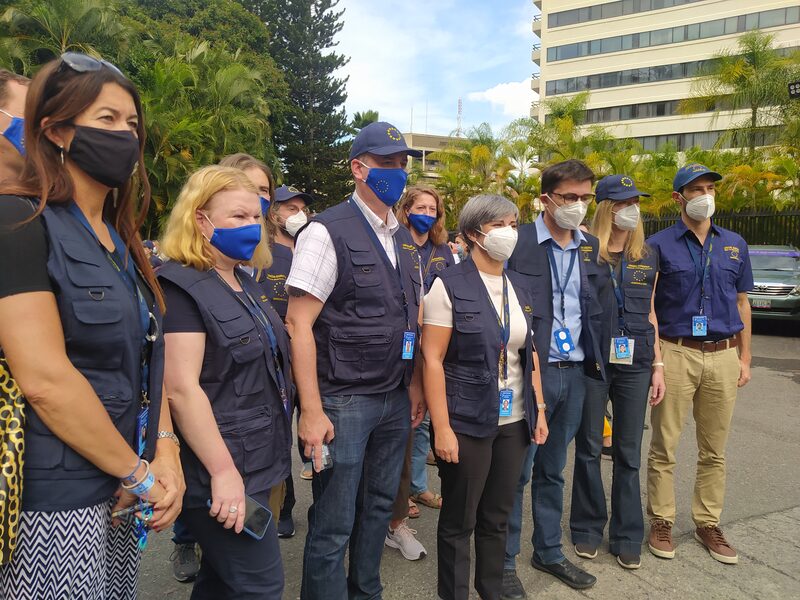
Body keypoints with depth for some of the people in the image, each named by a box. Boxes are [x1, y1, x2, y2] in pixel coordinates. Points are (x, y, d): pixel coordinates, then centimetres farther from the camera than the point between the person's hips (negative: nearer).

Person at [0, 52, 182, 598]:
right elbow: (45, 380, -21)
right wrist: (139, 474, -13)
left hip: (122, 496, 7)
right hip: (55, 503, -7)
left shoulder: (121, 240, 11)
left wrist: (165, 456, -3)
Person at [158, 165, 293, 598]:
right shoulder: (182, 287, -15)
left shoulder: (244, 285, 13)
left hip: (256, 463, 9)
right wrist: (223, 472, -24)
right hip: (221, 469, -9)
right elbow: (182, 388, -23)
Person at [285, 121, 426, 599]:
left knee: (379, 507, 20)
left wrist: (414, 385, 11)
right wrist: (312, 411, -18)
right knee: (333, 525, 3)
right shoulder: (328, 232, -11)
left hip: (395, 399, 7)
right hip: (343, 400, -7)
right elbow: (299, 323, -15)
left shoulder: (405, 240, 11)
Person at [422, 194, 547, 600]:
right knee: (458, 522, 9)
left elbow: (529, 354, 14)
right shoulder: (449, 285, -10)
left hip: (514, 421, 6)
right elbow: (432, 360, -14)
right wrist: (442, 429, -17)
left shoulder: (519, 287, 8)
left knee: (497, 517, 18)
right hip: (467, 423, -5)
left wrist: (539, 410, 10)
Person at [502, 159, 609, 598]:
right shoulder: (518, 242, -9)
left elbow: (600, 308, 16)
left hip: (575, 374, 6)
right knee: (516, 471, 5)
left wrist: (596, 361, 10)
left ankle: (549, 552, 35)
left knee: (553, 470, 19)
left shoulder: (591, 247, 9)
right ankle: (504, 561, 22)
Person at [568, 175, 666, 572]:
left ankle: (627, 537, 23)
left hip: (635, 364, 3)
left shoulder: (646, 256, 9)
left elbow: (650, 314, 12)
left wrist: (657, 365, 8)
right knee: (590, 448, 8)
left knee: (629, 452, 10)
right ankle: (588, 528, 25)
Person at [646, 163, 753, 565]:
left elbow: (741, 302, 15)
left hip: (723, 356, 4)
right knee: (664, 446, 5)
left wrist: (744, 358, 11)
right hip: (676, 354, -3)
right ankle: (661, 521, 20)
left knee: (714, 450, 12)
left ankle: (708, 523, 27)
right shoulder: (659, 245, -3)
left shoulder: (734, 245, 10)